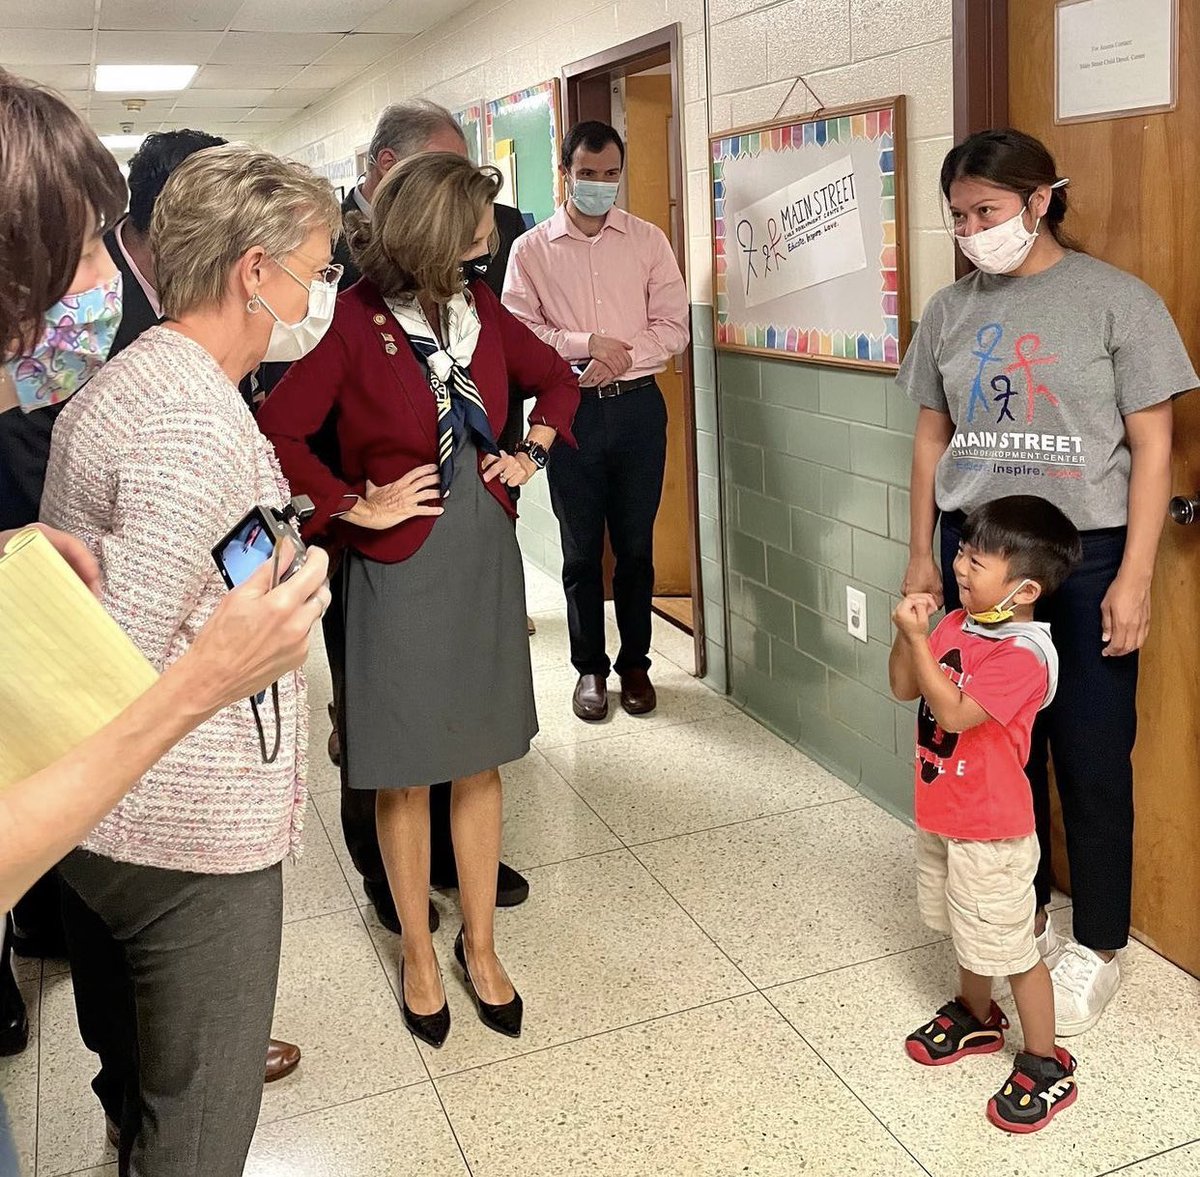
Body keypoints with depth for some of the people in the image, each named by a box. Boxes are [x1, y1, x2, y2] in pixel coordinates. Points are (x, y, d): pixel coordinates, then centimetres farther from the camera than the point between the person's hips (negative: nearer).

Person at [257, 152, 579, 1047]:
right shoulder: (356, 321, -12)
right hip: (400, 568, -4)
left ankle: (480, 944, 28)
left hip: (486, 559, 5)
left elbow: (557, 380, 18)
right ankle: (418, 954, 28)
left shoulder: (481, 307, 3)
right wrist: (357, 506, -14)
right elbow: (279, 433, -15)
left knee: (480, 761, 12)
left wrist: (534, 450, 3)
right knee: (405, 771, 9)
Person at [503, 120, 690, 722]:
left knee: (635, 545, 8)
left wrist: (623, 357, -16)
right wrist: (585, 345, -17)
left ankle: (635, 663, 23)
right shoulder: (531, 249, 3)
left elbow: (673, 325, 0)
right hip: (571, 409, -1)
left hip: (637, 406, 1)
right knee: (581, 548, 8)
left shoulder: (648, 241, 5)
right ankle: (590, 667, 21)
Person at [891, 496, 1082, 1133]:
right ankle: (976, 1017, 48)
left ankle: (1046, 1065, 23)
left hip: (990, 830, -8)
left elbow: (952, 712, -30)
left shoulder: (1023, 654, -26)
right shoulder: (957, 624, -2)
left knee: (1009, 948, 5)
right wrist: (907, 633, -14)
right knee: (966, 931, 26)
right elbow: (904, 688, 2)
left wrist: (918, 638, -30)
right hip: (941, 812, 8)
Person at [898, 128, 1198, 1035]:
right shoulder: (952, 310, 7)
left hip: (1085, 557, -4)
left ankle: (1097, 949, 22)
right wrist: (923, 556, 11)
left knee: (1091, 761, 4)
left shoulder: (1117, 300, -5)